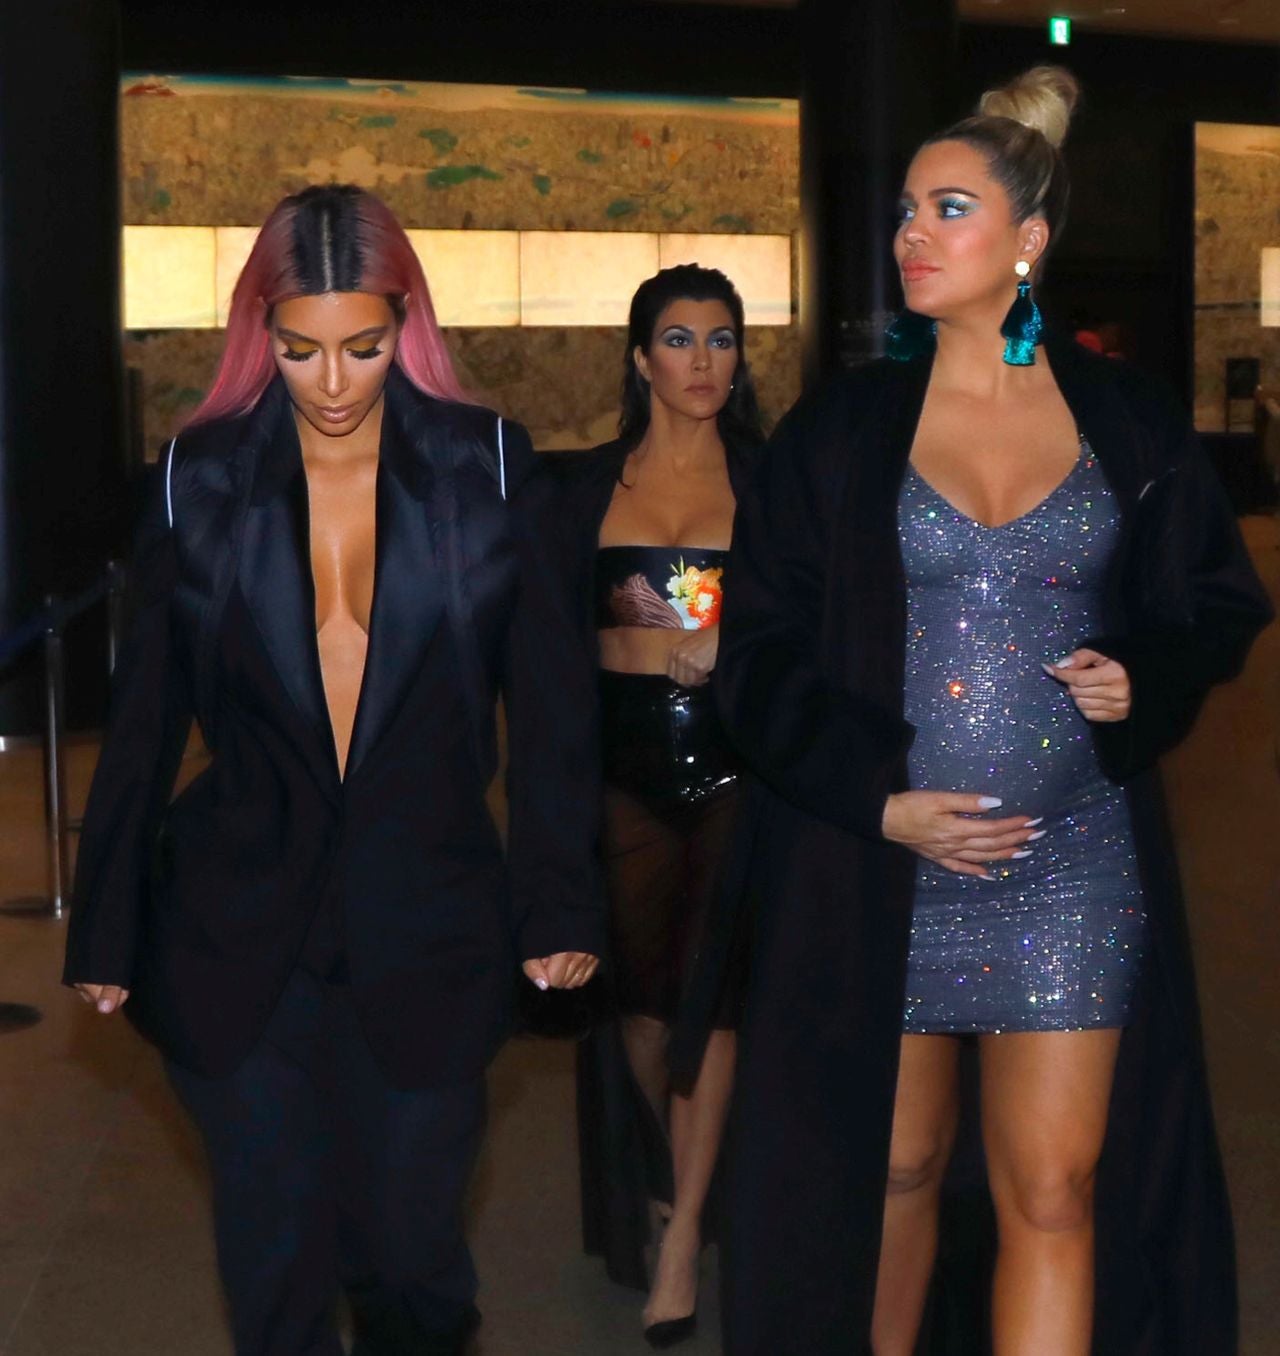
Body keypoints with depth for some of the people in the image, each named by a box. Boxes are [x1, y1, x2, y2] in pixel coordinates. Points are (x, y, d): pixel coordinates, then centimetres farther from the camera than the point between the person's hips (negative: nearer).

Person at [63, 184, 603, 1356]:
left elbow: (550, 702, 1)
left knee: (410, 1254, 8)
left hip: (428, 932, 0)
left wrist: (562, 906, -1)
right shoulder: (201, 480, 0)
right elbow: (146, 720, 6)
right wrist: (107, 929, 8)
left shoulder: (488, 469, -2)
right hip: (242, 939, 1)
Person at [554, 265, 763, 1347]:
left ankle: (682, 1237, 6)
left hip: (735, 767, -2)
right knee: (639, 991, 7)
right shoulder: (588, 482, 7)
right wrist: (652, 640, -6)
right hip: (627, 763, 2)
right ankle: (680, 1177, 33)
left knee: (709, 991, -2)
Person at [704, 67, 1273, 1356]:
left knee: (1053, 1191, 1)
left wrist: (1144, 682, -8)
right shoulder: (839, 431, 1)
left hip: (1076, 866, 0)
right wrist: (877, 801, -11)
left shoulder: (1128, 424, 3)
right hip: (883, 868, 0)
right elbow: (759, 655, 1)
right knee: (895, 1168, 10)